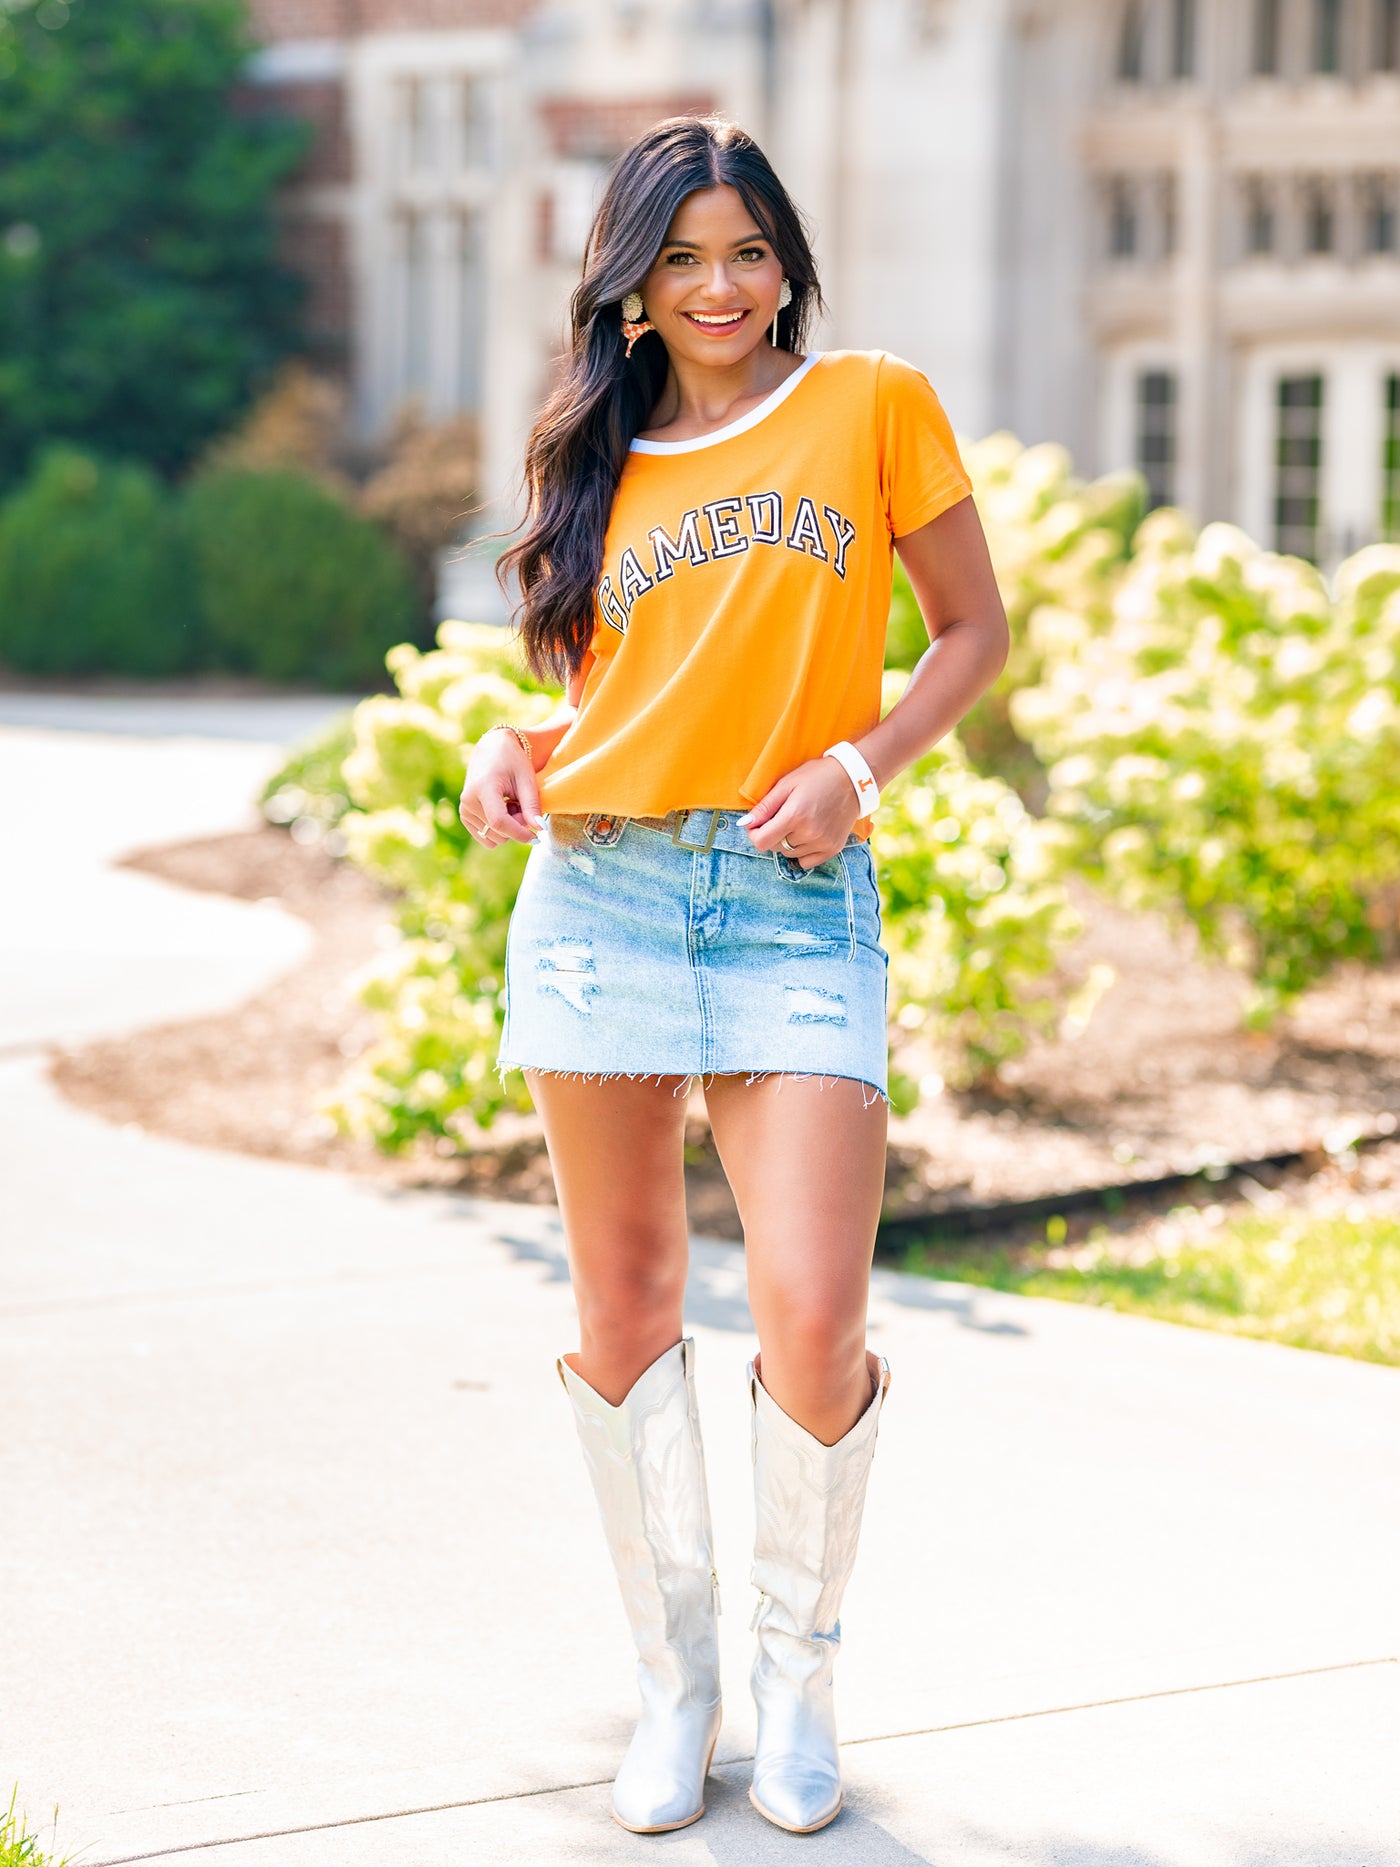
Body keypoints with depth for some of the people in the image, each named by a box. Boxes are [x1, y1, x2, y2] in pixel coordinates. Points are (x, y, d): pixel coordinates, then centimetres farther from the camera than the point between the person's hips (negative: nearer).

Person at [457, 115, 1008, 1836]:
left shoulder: (872, 405, 5)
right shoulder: (603, 457, 13)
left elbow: (973, 629, 8)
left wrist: (858, 764, -8)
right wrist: (511, 749, -1)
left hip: (797, 901, -3)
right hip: (599, 890, 3)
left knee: (814, 1321, -12)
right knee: (625, 1309, 5)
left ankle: (798, 1664, 11)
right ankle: (672, 1676, 19)